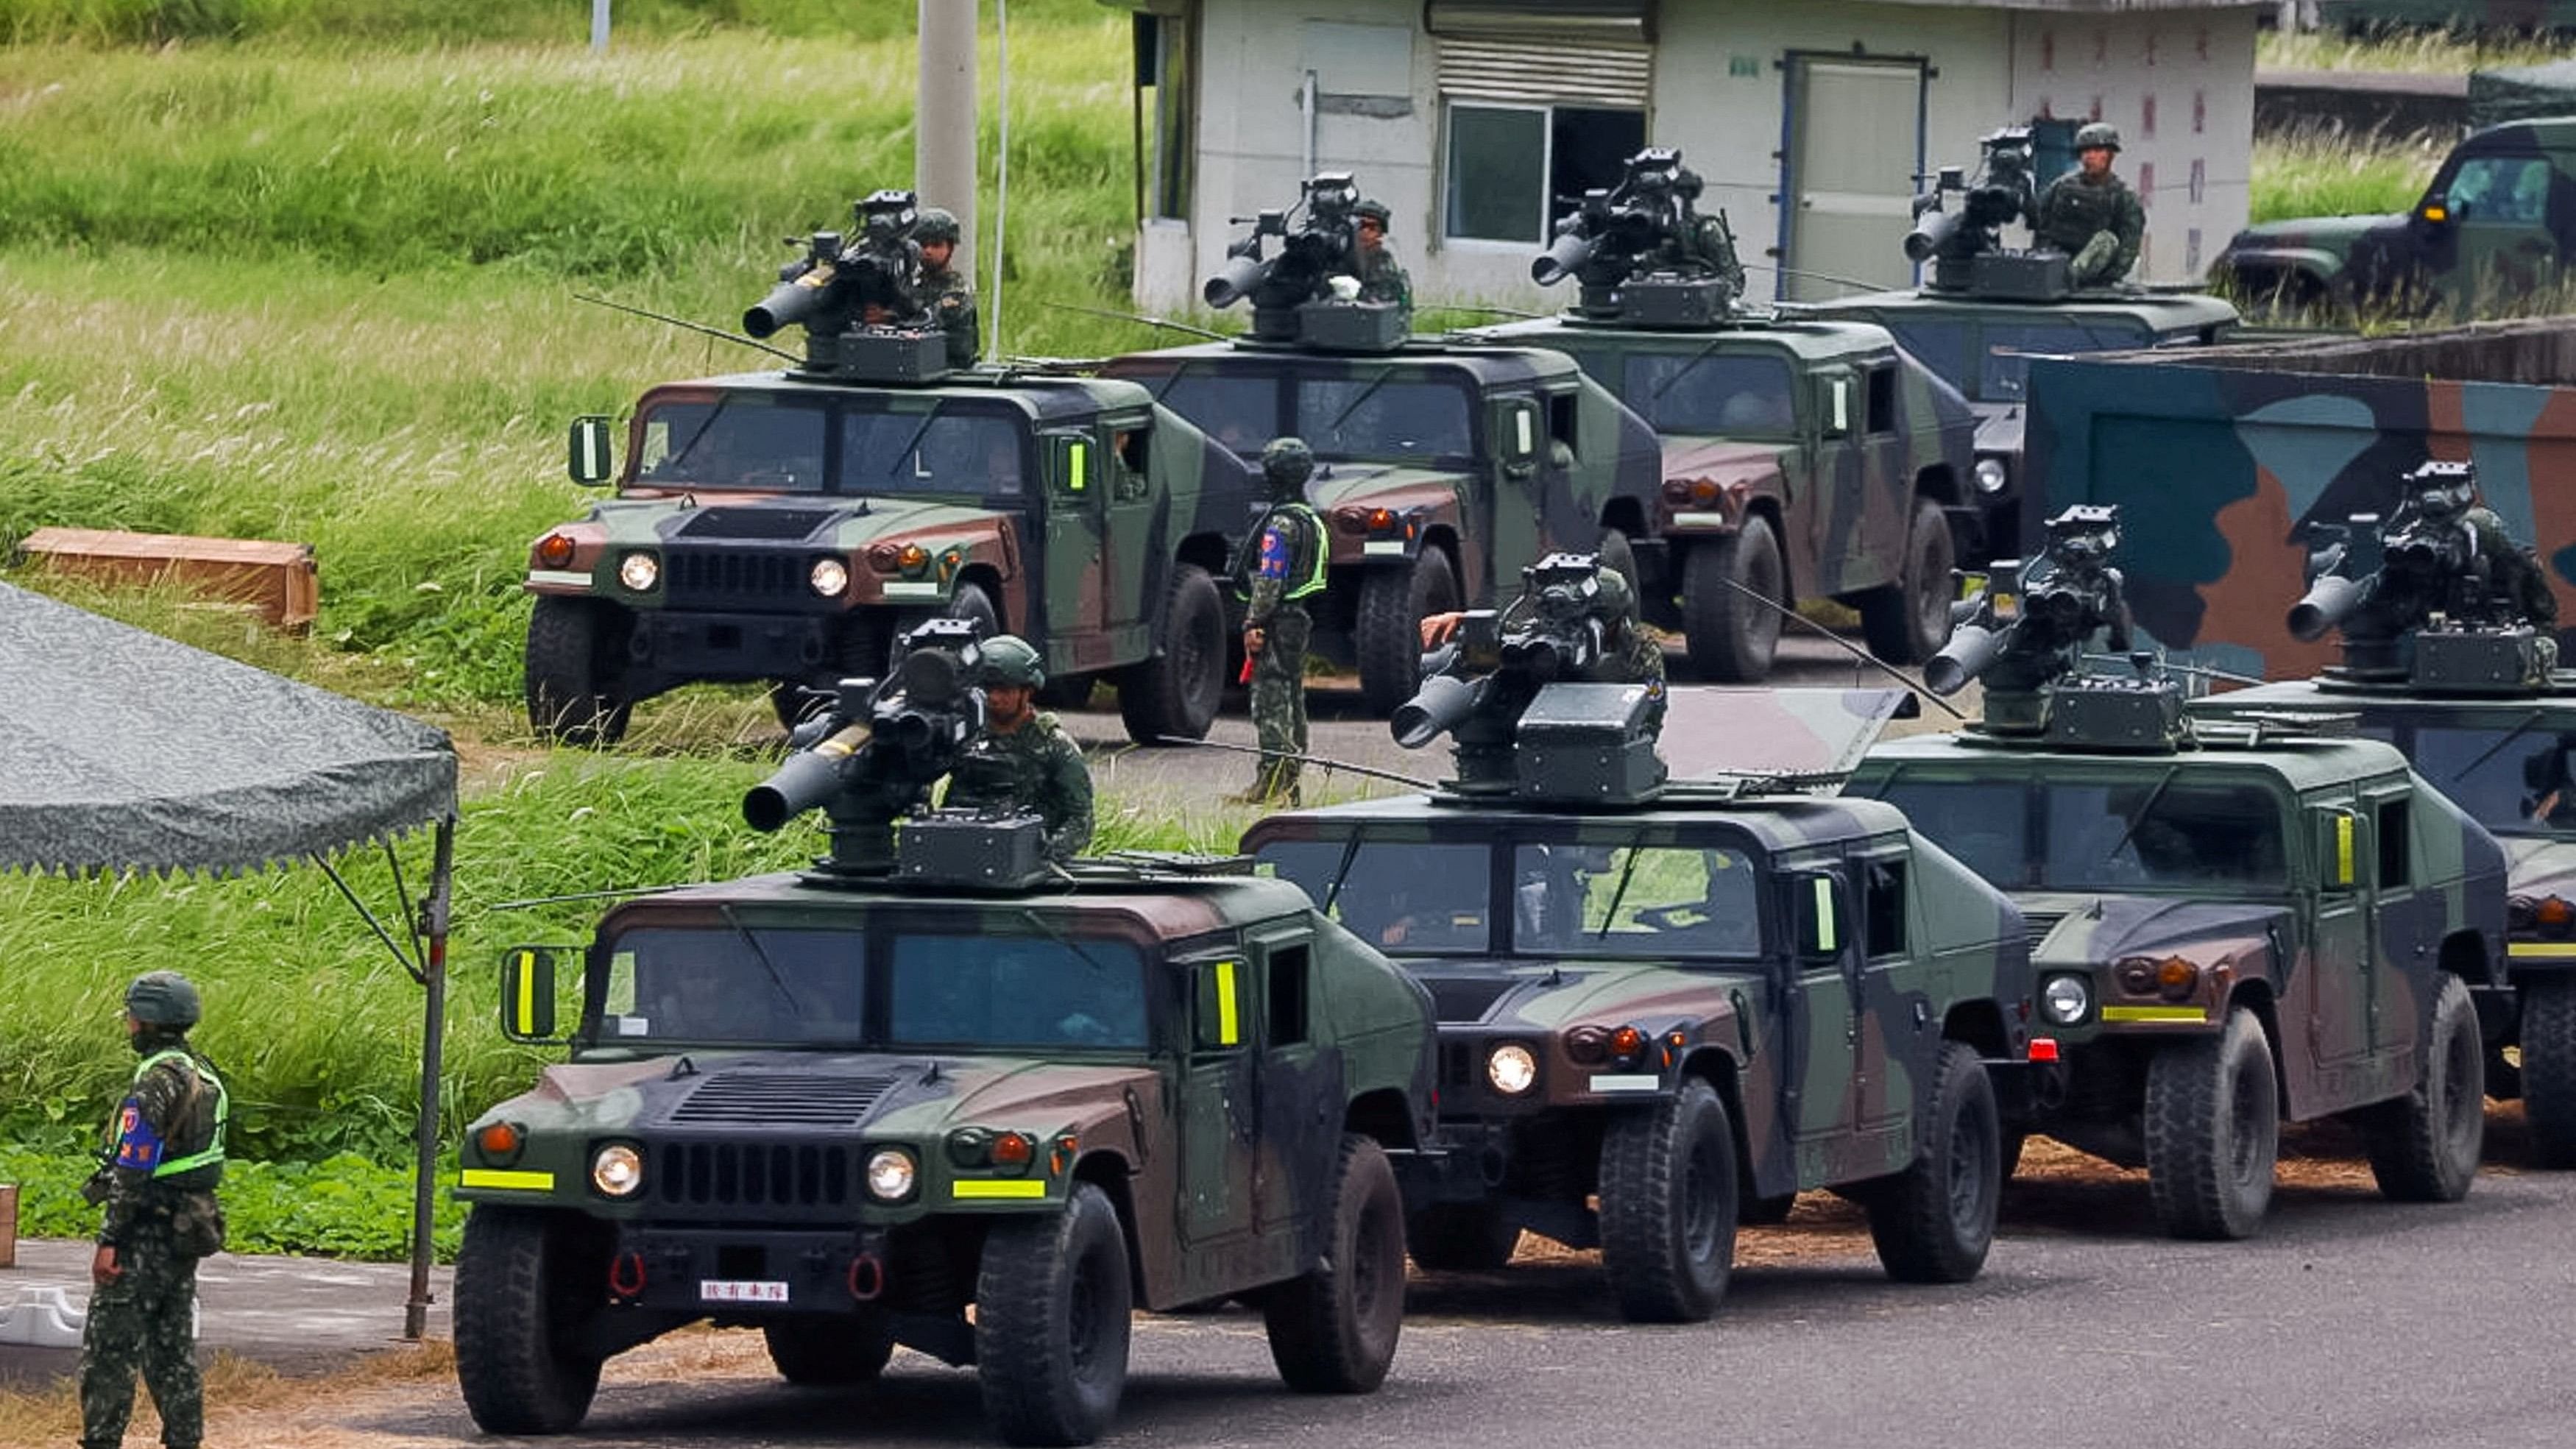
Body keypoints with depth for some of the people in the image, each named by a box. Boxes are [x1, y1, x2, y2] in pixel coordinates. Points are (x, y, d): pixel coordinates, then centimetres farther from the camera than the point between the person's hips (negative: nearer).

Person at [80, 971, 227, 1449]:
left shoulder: (156, 1081, -18)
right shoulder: (205, 1077, 12)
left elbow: (133, 1170, -21)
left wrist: (109, 1240, -19)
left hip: (147, 1234, -9)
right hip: (187, 1232, 9)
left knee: (109, 1349, -6)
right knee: (173, 1351, 12)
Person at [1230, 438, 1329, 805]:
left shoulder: (1281, 523, -15)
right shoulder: (1312, 520, 16)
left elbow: (1270, 578, -19)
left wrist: (1253, 624, -18)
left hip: (1278, 622, -10)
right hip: (1301, 618, 10)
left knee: (1270, 699, -9)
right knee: (1292, 699, 13)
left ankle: (1272, 782, -12)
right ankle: (1290, 784, 17)